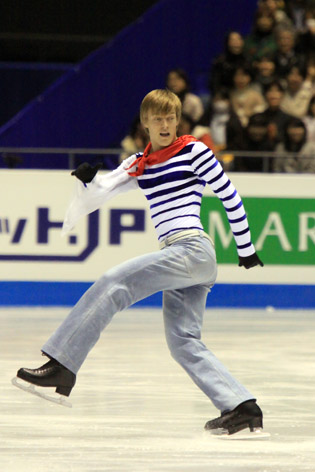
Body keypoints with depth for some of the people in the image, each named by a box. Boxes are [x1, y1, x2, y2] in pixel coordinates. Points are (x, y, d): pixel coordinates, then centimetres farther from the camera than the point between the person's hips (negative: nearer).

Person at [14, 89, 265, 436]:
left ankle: (62, 365, -21)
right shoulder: (139, 165, 20)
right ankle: (242, 408, -4)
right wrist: (88, 180, -11)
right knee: (184, 343, 0)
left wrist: (246, 249, 10)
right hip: (180, 260, 8)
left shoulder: (194, 151, 3)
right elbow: (101, 192, 12)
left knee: (112, 284, -17)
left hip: (191, 249, -8)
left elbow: (229, 197, 7)